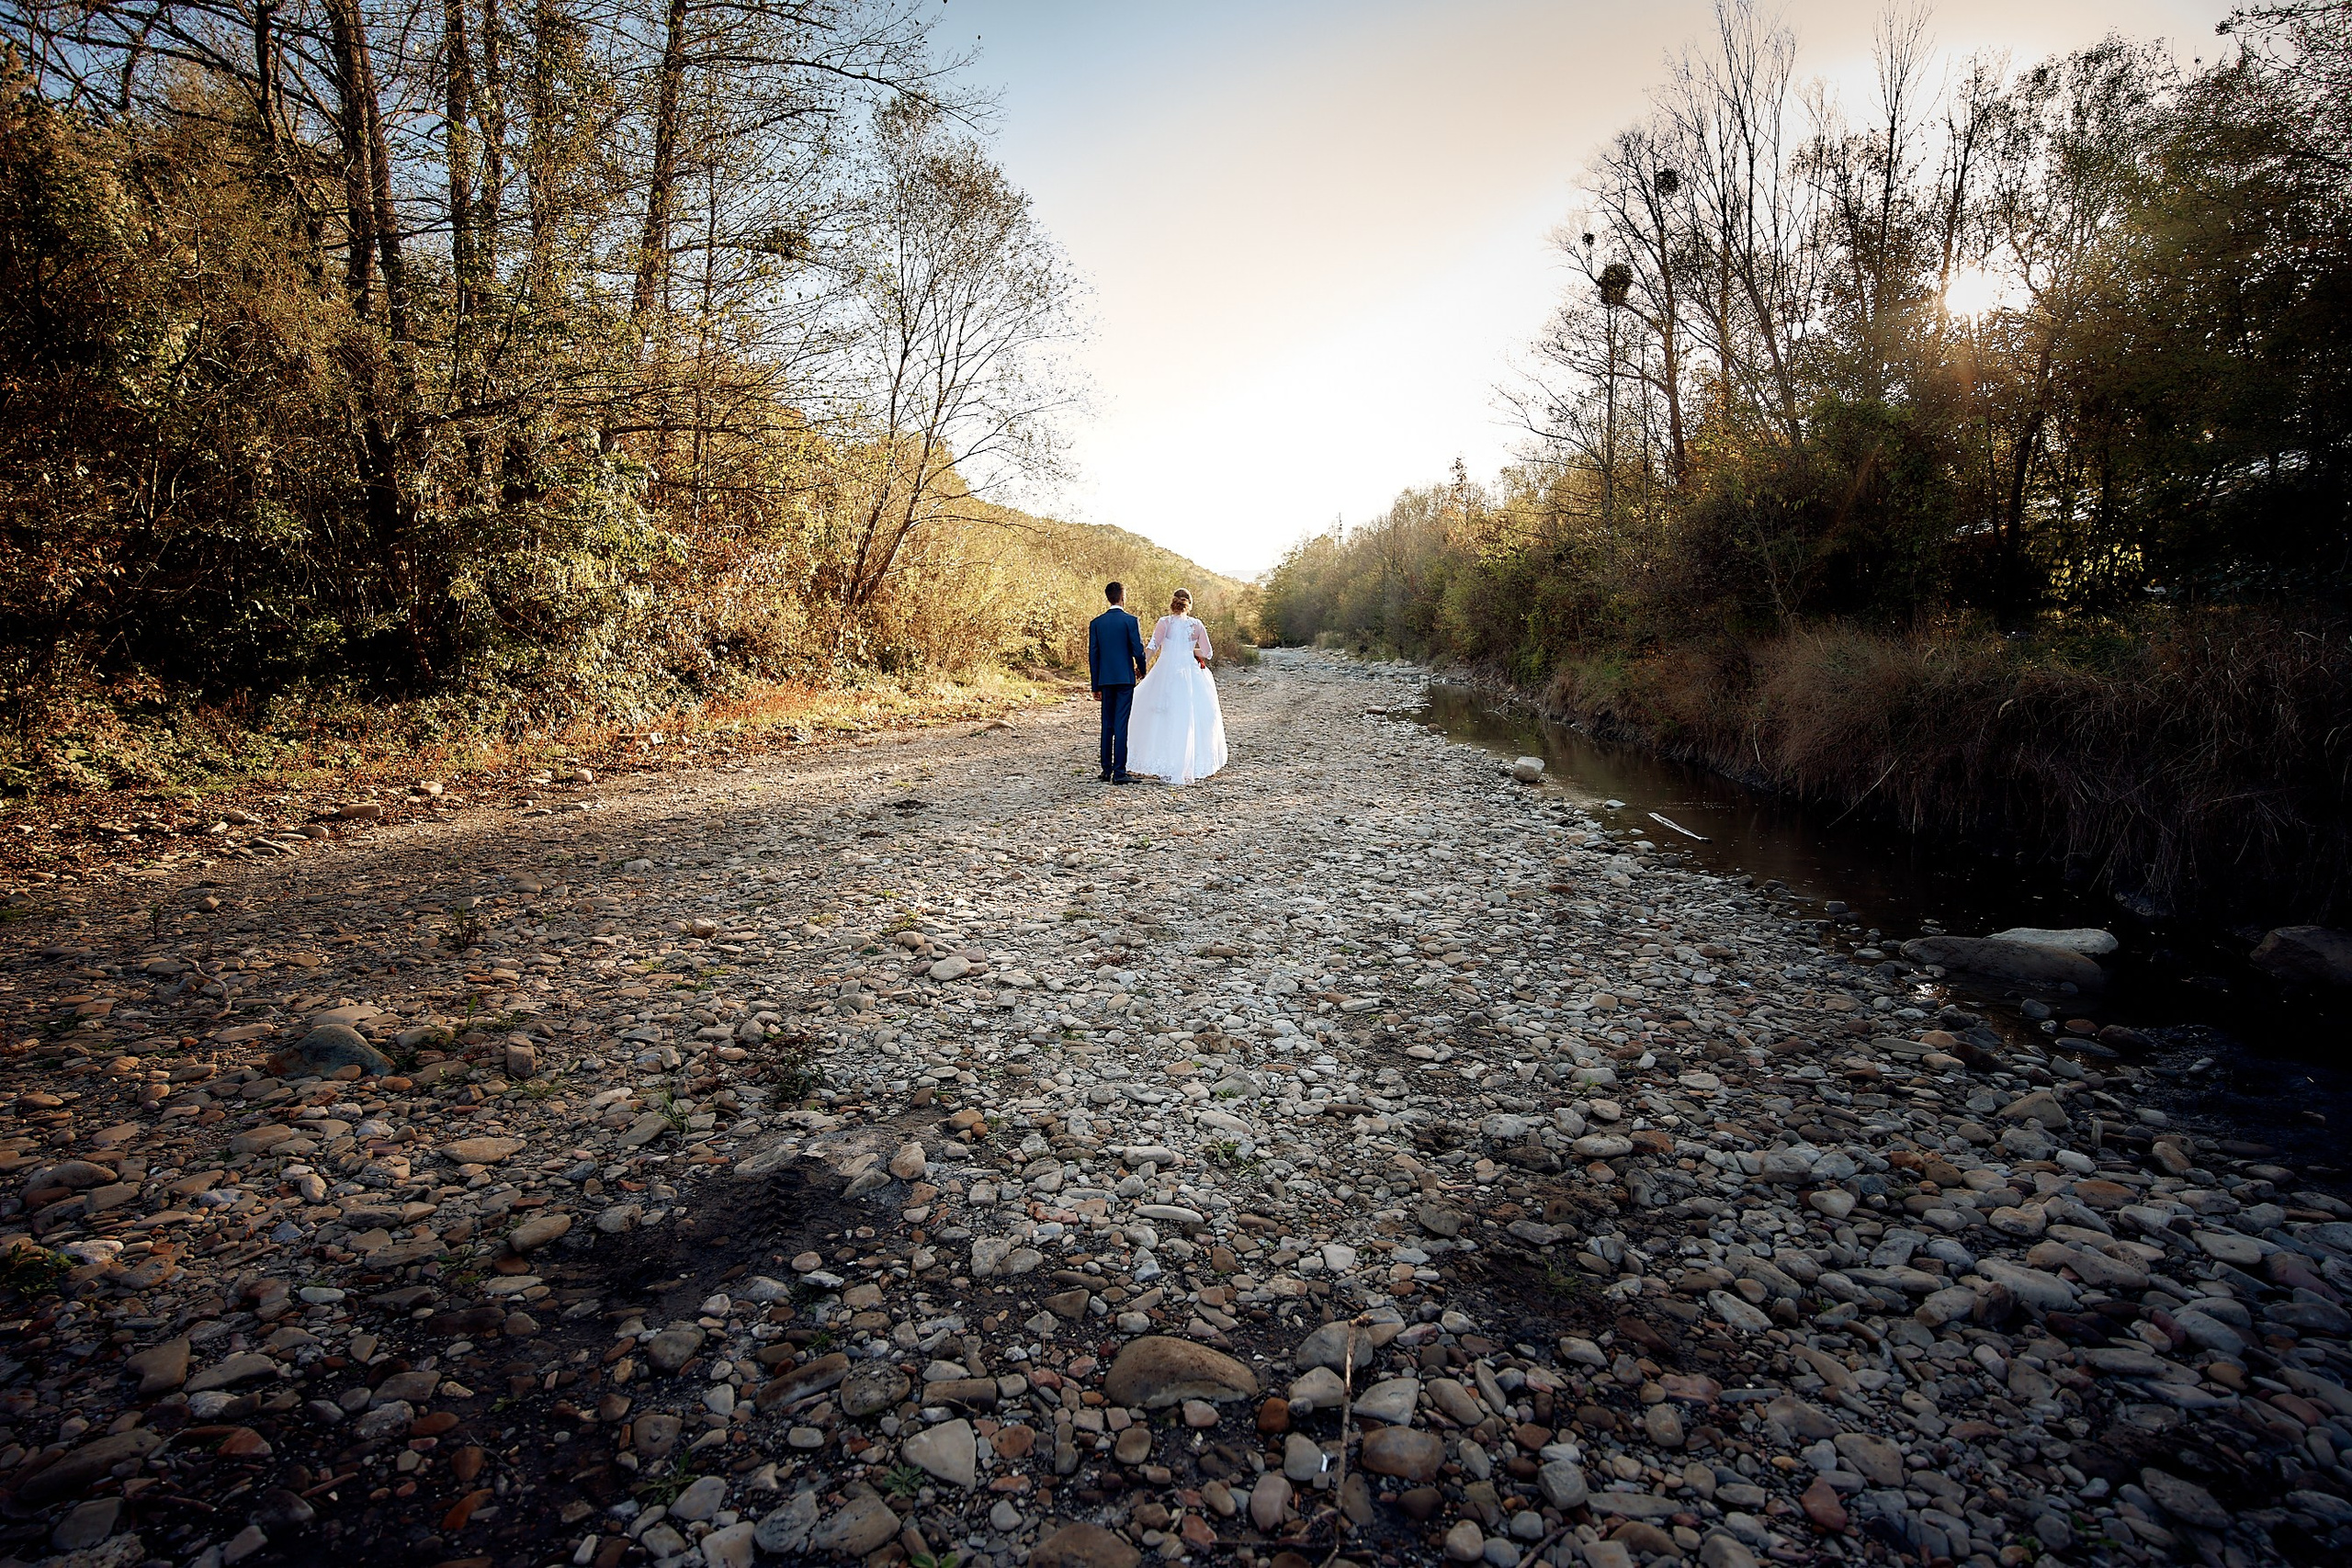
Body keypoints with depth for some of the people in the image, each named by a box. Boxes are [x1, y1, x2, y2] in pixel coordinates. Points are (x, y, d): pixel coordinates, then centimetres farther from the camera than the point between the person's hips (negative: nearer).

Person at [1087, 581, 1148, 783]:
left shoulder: (1096, 623, 5)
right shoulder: (1131, 621, -6)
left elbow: (1093, 655, 6)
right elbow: (1138, 650, -9)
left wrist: (1096, 686, 11)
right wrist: (1141, 670, 12)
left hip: (1106, 679, 4)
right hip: (1125, 678, -4)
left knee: (1107, 725, 11)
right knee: (1121, 725, -4)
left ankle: (1107, 771, 15)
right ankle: (1119, 772, -5)